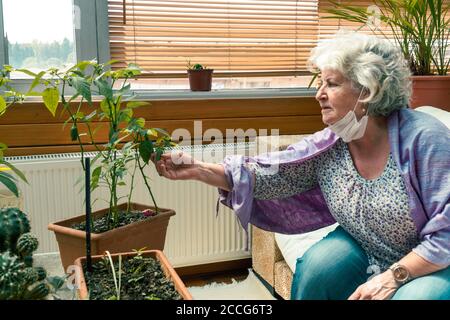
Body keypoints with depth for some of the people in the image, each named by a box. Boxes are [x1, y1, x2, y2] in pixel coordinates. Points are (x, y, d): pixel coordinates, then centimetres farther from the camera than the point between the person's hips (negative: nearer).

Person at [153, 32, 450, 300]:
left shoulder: (424, 138, -25)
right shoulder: (327, 146, -10)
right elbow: (268, 174, -12)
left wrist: (393, 276, -29)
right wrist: (198, 170, -21)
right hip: (367, 252, 4)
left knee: (417, 294, -32)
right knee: (317, 265, -20)